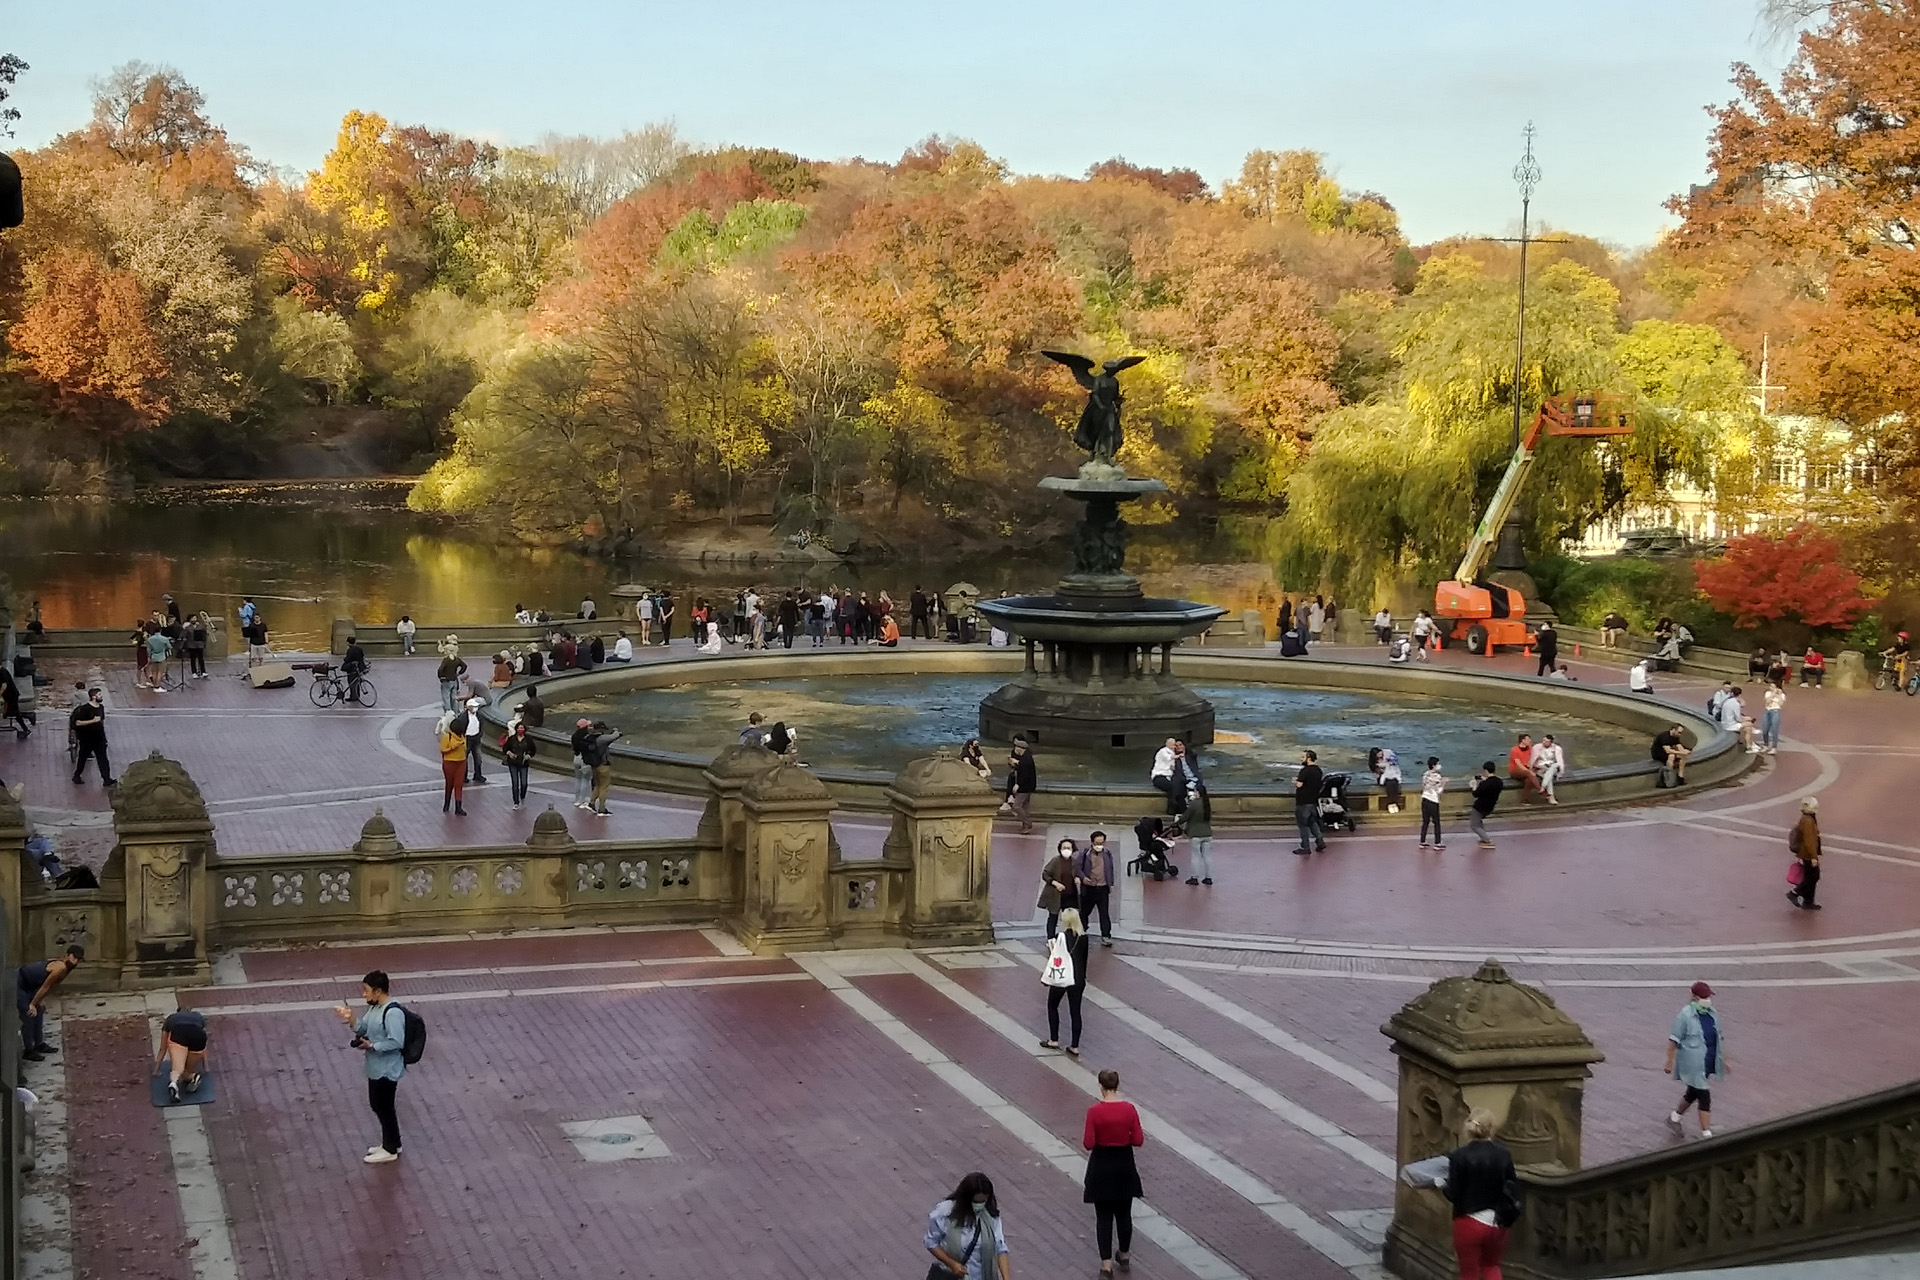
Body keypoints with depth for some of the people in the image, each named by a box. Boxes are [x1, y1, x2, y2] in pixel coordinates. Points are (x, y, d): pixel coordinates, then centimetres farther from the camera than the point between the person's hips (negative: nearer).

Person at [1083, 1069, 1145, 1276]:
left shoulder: (1094, 1111, -17)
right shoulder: (1129, 1109, -10)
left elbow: (1088, 1144, -15)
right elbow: (1138, 1140, -7)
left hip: (1102, 1167, -2)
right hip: (1124, 1165, 2)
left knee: (1104, 1216, 5)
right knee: (1124, 1214, 19)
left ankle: (1106, 1264, 2)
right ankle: (1124, 1256, 34)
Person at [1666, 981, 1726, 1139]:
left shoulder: (1712, 1014, 5)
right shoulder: (1685, 1016, -17)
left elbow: (1719, 1037, 16)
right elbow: (1673, 1041, -13)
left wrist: (1723, 1059, 18)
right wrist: (1670, 1062, -12)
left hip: (1708, 1065, 8)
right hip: (1693, 1065, -8)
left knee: (1692, 1093, 21)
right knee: (1704, 1098, -7)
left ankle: (1675, 1118, 43)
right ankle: (1707, 1134, 0)